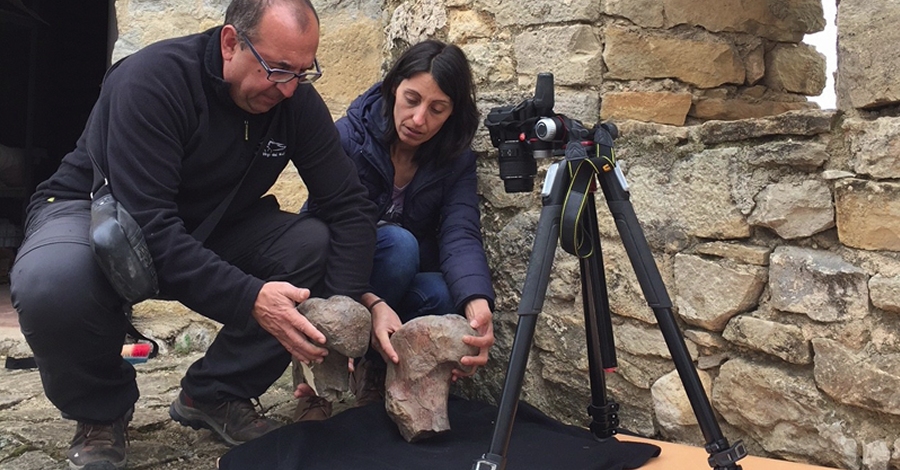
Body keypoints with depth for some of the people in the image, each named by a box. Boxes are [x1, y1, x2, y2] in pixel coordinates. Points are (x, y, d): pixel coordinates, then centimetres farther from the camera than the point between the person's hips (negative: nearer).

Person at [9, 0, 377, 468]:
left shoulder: (297, 100, -13)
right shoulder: (152, 78, -28)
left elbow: (350, 206, -13)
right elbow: (147, 223, -35)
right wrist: (248, 300, -45)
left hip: (208, 226, 5)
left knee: (316, 245, -21)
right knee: (52, 283, -38)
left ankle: (213, 395, -2)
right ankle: (101, 412, -4)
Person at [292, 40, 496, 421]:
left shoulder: (456, 160, -8)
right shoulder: (349, 136, -18)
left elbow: (461, 235, -23)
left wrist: (478, 306, -45)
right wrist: (371, 304, -45)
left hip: (405, 286, 3)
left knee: (442, 295, -31)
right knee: (398, 244, -33)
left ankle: (374, 372, -5)